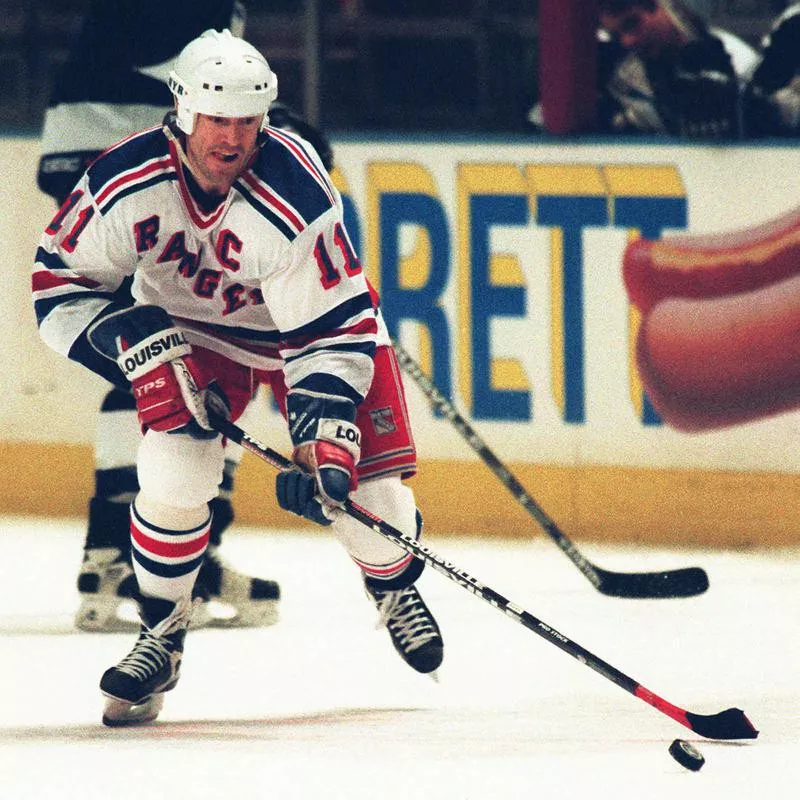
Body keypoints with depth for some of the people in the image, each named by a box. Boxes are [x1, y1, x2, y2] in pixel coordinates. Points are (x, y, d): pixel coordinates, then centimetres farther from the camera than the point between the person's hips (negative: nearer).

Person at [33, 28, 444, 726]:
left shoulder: (295, 201, -35)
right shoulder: (126, 184, -28)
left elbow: (336, 335, -31)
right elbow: (59, 282, -14)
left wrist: (323, 448, -39)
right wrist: (141, 352, -27)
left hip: (308, 321, -1)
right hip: (186, 327, 1)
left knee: (367, 489, -10)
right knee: (175, 470, -22)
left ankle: (394, 588, 27)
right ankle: (161, 633, 1)